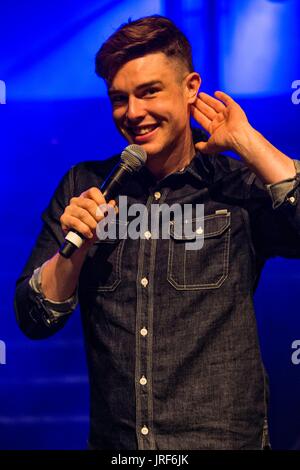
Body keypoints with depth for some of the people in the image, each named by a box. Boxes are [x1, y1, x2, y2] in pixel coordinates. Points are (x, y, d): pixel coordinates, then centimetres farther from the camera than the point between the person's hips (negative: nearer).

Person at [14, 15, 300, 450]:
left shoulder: (243, 187, -7)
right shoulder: (84, 187, 1)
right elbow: (34, 321, 2)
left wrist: (247, 142, -16)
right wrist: (75, 249, -15)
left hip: (222, 437, -2)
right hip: (112, 439, 3)